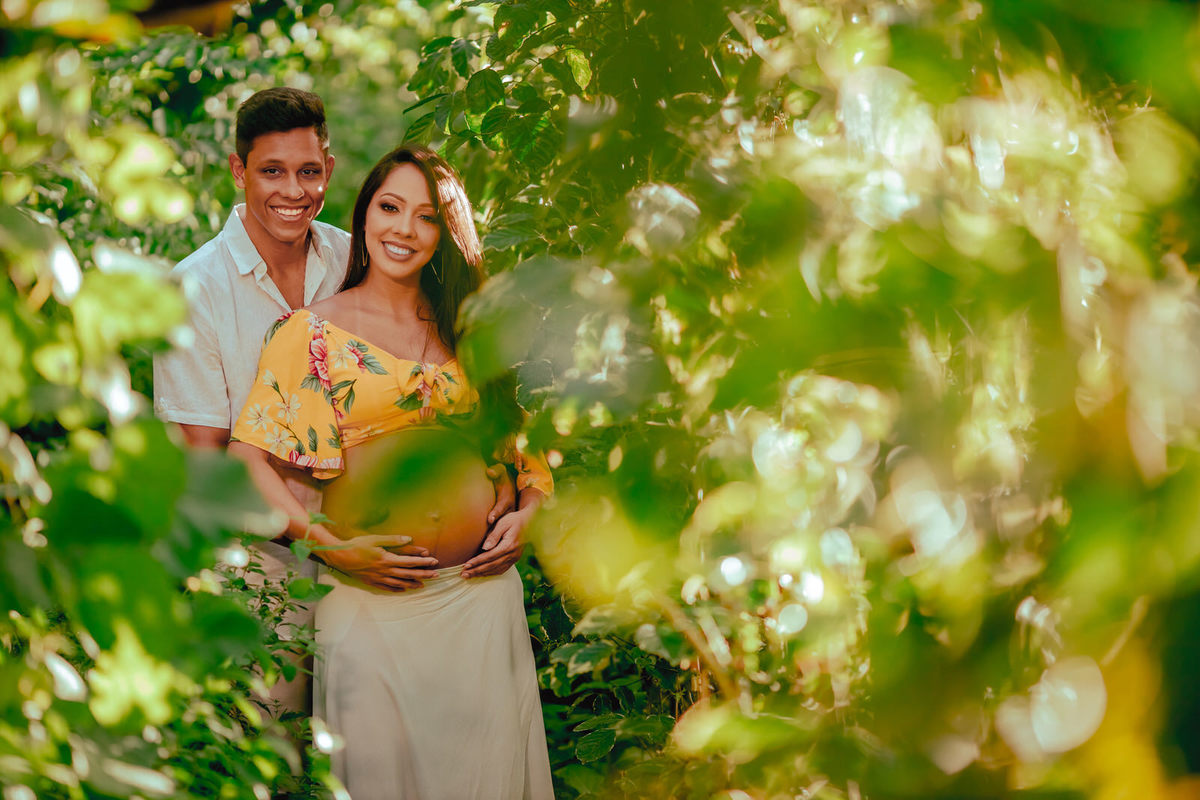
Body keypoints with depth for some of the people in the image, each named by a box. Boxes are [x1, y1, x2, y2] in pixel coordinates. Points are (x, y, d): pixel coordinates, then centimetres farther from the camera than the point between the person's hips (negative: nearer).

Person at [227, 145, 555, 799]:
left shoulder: (467, 327, 11)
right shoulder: (313, 331, -1)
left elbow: (519, 433, 19)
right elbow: (248, 458, -7)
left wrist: (526, 512, 1)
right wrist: (333, 548, -15)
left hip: (481, 585, 3)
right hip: (370, 595, -3)